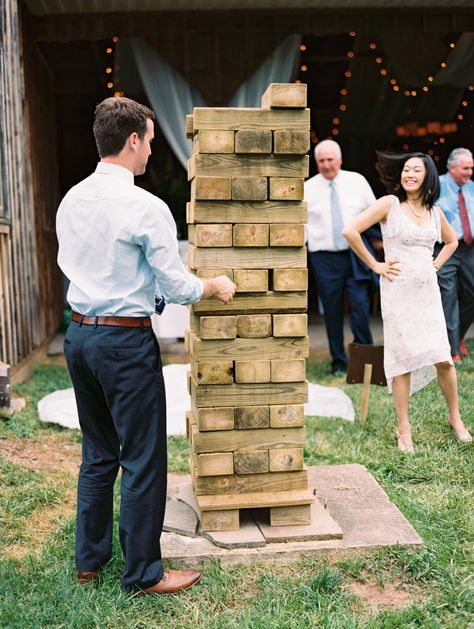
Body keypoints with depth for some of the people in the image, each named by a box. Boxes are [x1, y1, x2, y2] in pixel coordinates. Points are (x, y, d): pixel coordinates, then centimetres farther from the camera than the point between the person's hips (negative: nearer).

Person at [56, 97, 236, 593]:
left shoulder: (71, 201, 5)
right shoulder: (145, 207, -16)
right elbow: (178, 287, -12)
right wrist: (215, 287, 7)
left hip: (79, 334, 8)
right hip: (126, 342, -8)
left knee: (98, 453, 20)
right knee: (143, 460, 5)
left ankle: (88, 560, 32)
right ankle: (143, 573, 18)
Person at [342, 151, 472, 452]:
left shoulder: (435, 211, 10)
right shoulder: (390, 203, -5)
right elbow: (350, 231, -13)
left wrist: (436, 265, 13)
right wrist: (375, 265, -8)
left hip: (428, 291, 4)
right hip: (398, 290, -4)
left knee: (443, 358, 2)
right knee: (404, 359, 0)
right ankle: (404, 429, 11)